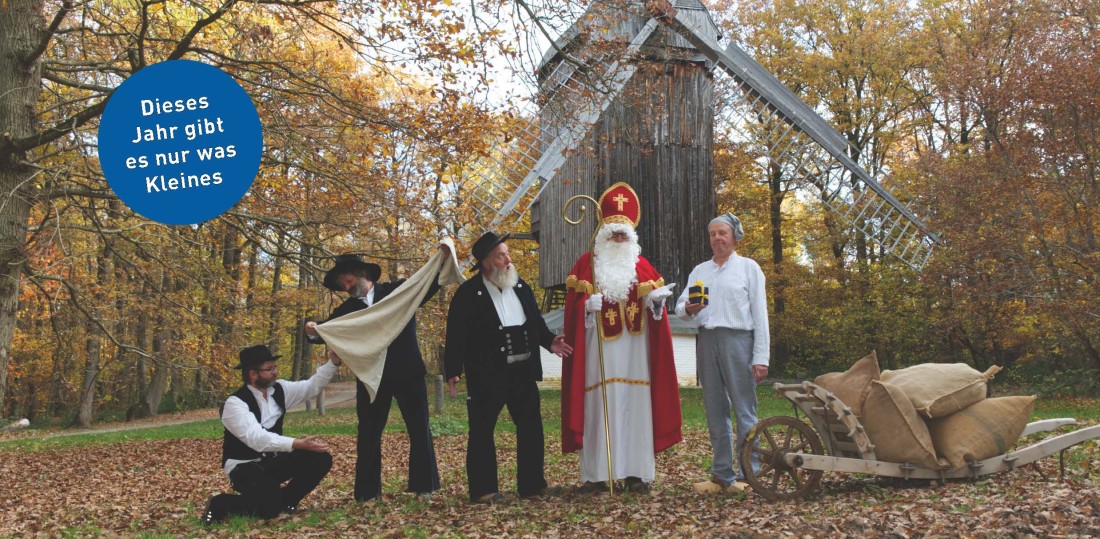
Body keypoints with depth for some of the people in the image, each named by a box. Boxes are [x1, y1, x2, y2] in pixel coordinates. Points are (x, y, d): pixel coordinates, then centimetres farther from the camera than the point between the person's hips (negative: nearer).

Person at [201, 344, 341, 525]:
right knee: (269, 508, -28)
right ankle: (219, 504, -1)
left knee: (321, 459, -9)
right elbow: (257, 438, -35)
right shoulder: (235, 403, -23)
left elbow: (312, 386, 3)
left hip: (273, 461, 7)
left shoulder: (279, 389, -2)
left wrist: (333, 361, -14)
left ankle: (285, 500, 10)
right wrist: (298, 444, -45)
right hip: (245, 467, -7)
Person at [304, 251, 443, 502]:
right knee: (368, 433, 5)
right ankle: (367, 491, 13)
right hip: (371, 377, 2)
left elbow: (430, 285, 4)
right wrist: (313, 332, -23)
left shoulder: (399, 290, 0)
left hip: (407, 373, -2)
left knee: (419, 428, 5)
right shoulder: (347, 309, 6)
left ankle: (423, 486, 16)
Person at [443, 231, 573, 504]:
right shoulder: (468, 293, -8)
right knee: (482, 432, 3)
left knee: (531, 428, 10)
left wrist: (549, 341, 1)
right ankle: (483, 490, 14)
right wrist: (453, 371, -16)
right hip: (486, 376, -5)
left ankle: (532, 484, 22)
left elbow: (536, 321, 18)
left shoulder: (521, 287, 10)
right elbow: (456, 335, -11)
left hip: (523, 371, 6)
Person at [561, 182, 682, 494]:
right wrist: (587, 304, -21)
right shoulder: (587, 263, 7)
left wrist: (657, 299, -13)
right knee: (599, 405, -5)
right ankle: (596, 474, -1)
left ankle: (636, 473, 5)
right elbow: (573, 302, 0)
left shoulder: (641, 265, 14)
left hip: (634, 348, 2)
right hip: (600, 348, -2)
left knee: (635, 405, 0)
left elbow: (654, 302, 9)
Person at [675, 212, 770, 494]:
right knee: (715, 410, 7)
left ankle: (748, 475, -1)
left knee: (744, 409, -5)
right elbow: (680, 305, 13)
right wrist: (688, 309, -13)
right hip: (707, 341, 5)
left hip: (737, 339, -4)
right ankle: (722, 475, 13)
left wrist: (760, 358, -8)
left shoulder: (748, 267, 6)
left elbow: (759, 314, 0)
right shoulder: (699, 270, 18)